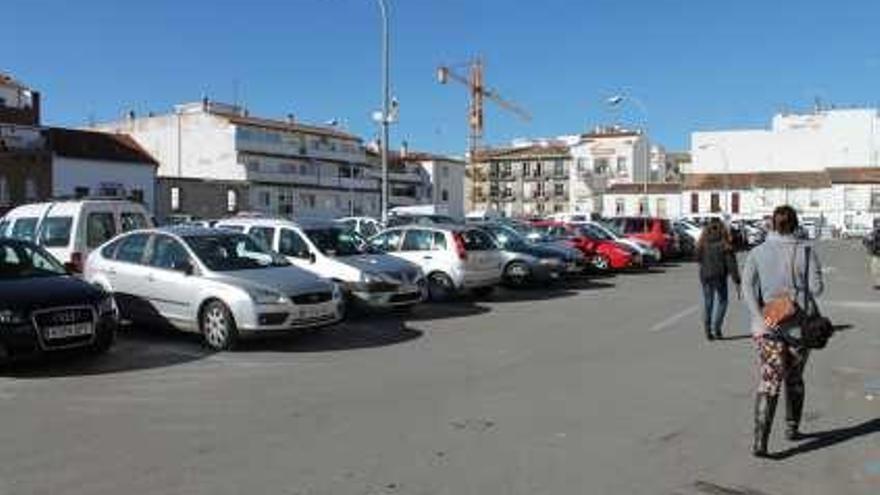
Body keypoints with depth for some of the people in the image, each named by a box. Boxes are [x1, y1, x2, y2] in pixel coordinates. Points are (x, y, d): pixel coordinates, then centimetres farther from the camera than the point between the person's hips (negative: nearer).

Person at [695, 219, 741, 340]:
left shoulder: (703, 244, -4)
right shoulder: (725, 245, -10)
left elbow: (698, 259, 5)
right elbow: (731, 264, -9)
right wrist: (737, 282, -6)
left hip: (705, 276, 2)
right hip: (719, 276, -2)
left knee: (707, 302, 11)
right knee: (721, 301, 13)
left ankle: (708, 330, 10)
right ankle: (716, 327, 3)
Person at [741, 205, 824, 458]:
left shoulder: (757, 253, 1)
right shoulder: (806, 251, -3)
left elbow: (747, 286, -10)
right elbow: (816, 288, -7)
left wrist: (760, 318, -15)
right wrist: (798, 286, 13)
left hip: (767, 326, 0)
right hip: (798, 325, 0)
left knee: (769, 383, -2)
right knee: (794, 379, 21)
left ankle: (760, 441, -15)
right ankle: (792, 428, 38)